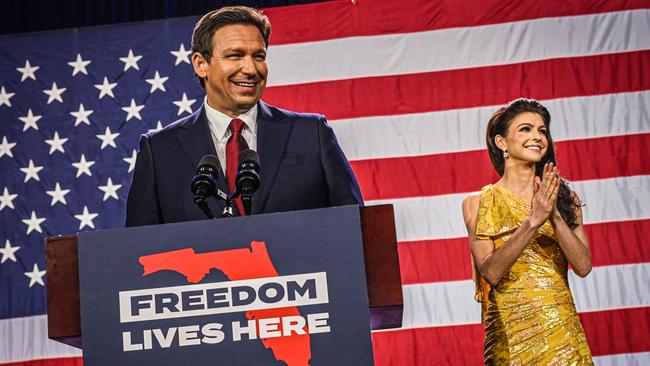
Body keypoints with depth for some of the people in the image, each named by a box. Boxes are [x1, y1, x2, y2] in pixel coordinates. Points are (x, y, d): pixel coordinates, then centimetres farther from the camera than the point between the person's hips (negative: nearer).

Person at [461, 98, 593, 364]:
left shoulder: (566, 199, 7)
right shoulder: (478, 203, 0)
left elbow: (583, 266, -4)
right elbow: (490, 272, -12)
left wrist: (555, 215, -16)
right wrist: (532, 221, -22)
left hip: (561, 329, 2)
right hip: (511, 333, -2)